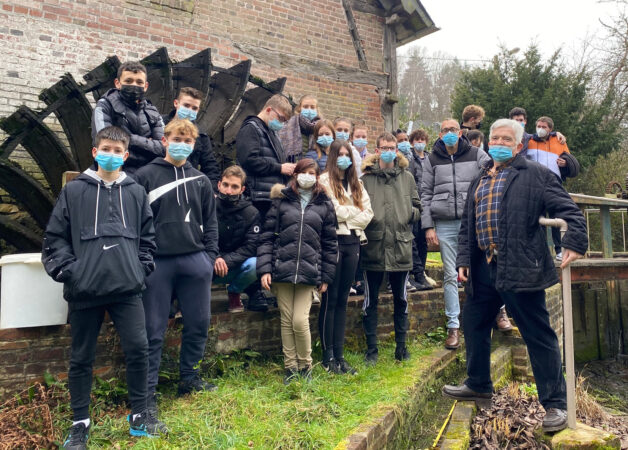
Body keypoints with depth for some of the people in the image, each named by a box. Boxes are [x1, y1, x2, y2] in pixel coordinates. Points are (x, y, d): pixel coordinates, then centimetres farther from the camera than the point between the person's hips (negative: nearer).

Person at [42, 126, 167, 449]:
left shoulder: (136, 193, 9)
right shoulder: (73, 191, 3)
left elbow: (147, 237, 14)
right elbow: (54, 238, 4)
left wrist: (141, 268, 5)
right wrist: (68, 271, -5)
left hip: (127, 289, 1)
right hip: (84, 291, -1)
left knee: (138, 350, 0)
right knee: (81, 359, 9)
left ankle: (139, 417, 18)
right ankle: (80, 424, 25)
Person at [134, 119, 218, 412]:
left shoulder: (200, 180, 12)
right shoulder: (146, 175, 2)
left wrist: (211, 254, 5)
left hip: (195, 261, 4)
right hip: (158, 262, -3)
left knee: (199, 323, 10)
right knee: (153, 330, 4)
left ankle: (189, 376, 28)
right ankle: (147, 390, 15)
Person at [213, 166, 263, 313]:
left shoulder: (251, 213, -4)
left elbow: (251, 246, -11)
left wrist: (226, 260, -25)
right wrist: (215, 259, -28)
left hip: (236, 266, 2)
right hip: (210, 266, -1)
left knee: (254, 264, -31)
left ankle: (234, 292, 3)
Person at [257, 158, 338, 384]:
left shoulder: (324, 205, 8)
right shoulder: (281, 200, 7)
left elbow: (330, 243, 10)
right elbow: (267, 236, 4)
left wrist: (326, 276, 6)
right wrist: (264, 268, -5)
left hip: (309, 272, -1)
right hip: (282, 270, 1)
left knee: (300, 321, -6)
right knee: (286, 320, 6)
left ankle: (305, 366, 17)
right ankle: (290, 367, 22)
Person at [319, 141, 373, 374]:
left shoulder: (356, 184, 18)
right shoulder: (325, 181, -2)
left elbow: (368, 212, 8)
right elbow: (332, 211, -14)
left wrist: (345, 214, -6)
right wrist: (355, 211, 0)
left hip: (352, 241, 6)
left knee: (342, 300, 9)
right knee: (330, 299, -1)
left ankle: (339, 354, 16)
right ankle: (328, 355, 8)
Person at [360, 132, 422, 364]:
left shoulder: (407, 177, 9)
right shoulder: (366, 177, 0)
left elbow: (418, 208, 15)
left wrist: (412, 213, -6)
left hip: (401, 247, 2)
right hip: (373, 247, -2)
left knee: (401, 300, 14)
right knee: (370, 301, 7)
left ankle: (401, 346, 29)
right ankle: (371, 348, 21)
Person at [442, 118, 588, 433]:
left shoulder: (535, 175, 0)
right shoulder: (478, 182, 19)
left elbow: (568, 210, -6)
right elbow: (466, 226, 19)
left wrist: (574, 242, -20)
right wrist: (463, 260, 10)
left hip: (520, 268, -7)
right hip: (482, 268, 7)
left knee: (538, 336, 0)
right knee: (474, 325, 18)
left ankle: (555, 403, 15)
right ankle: (478, 384, 38)